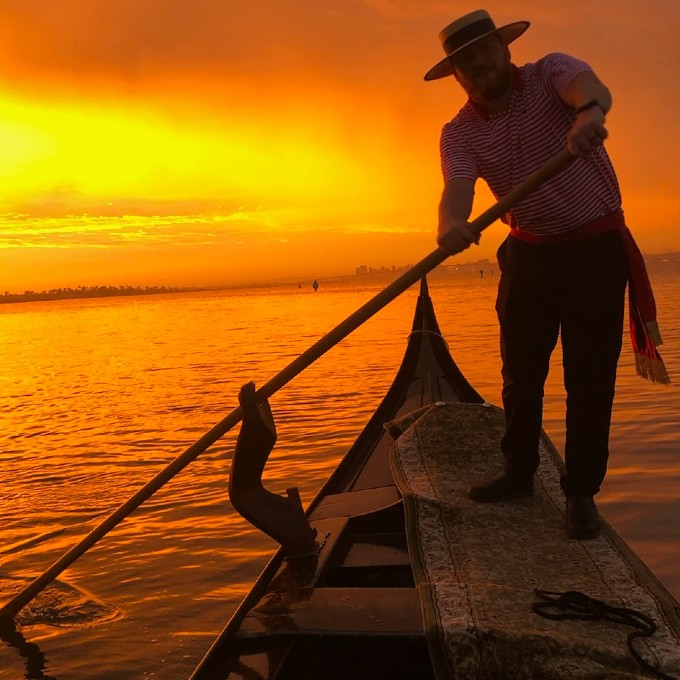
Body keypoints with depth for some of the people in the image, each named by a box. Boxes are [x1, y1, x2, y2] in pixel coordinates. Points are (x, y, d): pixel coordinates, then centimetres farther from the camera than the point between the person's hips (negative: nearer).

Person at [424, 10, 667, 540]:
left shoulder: (550, 73, -9)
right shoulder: (459, 134, -2)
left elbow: (591, 87, -33)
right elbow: (457, 188, -22)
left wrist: (588, 112, -59)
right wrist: (452, 224, -46)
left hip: (597, 244, -3)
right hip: (528, 253, 4)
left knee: (590, 376, -1)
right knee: (521, 371, 10)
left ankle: (582, 493, 9)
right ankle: (519, 474, 27)